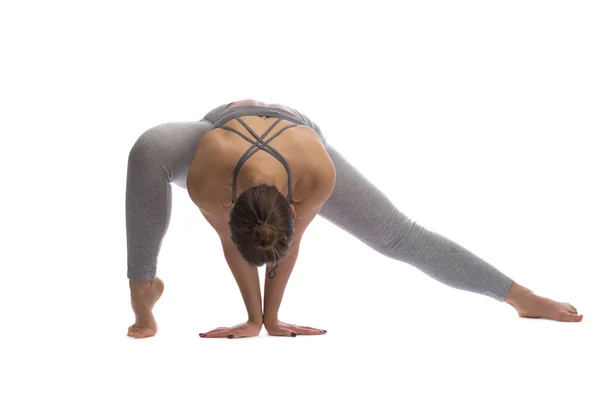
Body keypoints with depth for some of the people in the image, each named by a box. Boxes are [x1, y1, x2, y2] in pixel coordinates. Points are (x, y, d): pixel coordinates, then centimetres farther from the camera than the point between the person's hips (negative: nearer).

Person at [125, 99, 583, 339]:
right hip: (221, 129, 0)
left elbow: (292, 244, -25)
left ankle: (522, 296, 7)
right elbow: (230, 245, -23)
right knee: (148, 150, -36)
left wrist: (272, 316, -12)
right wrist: (252, 317, -11)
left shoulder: (317, 173, -43)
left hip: (295, 133, 0)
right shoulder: (204, 181, -43)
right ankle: (144, 287, -21)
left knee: (399, 235, -5)